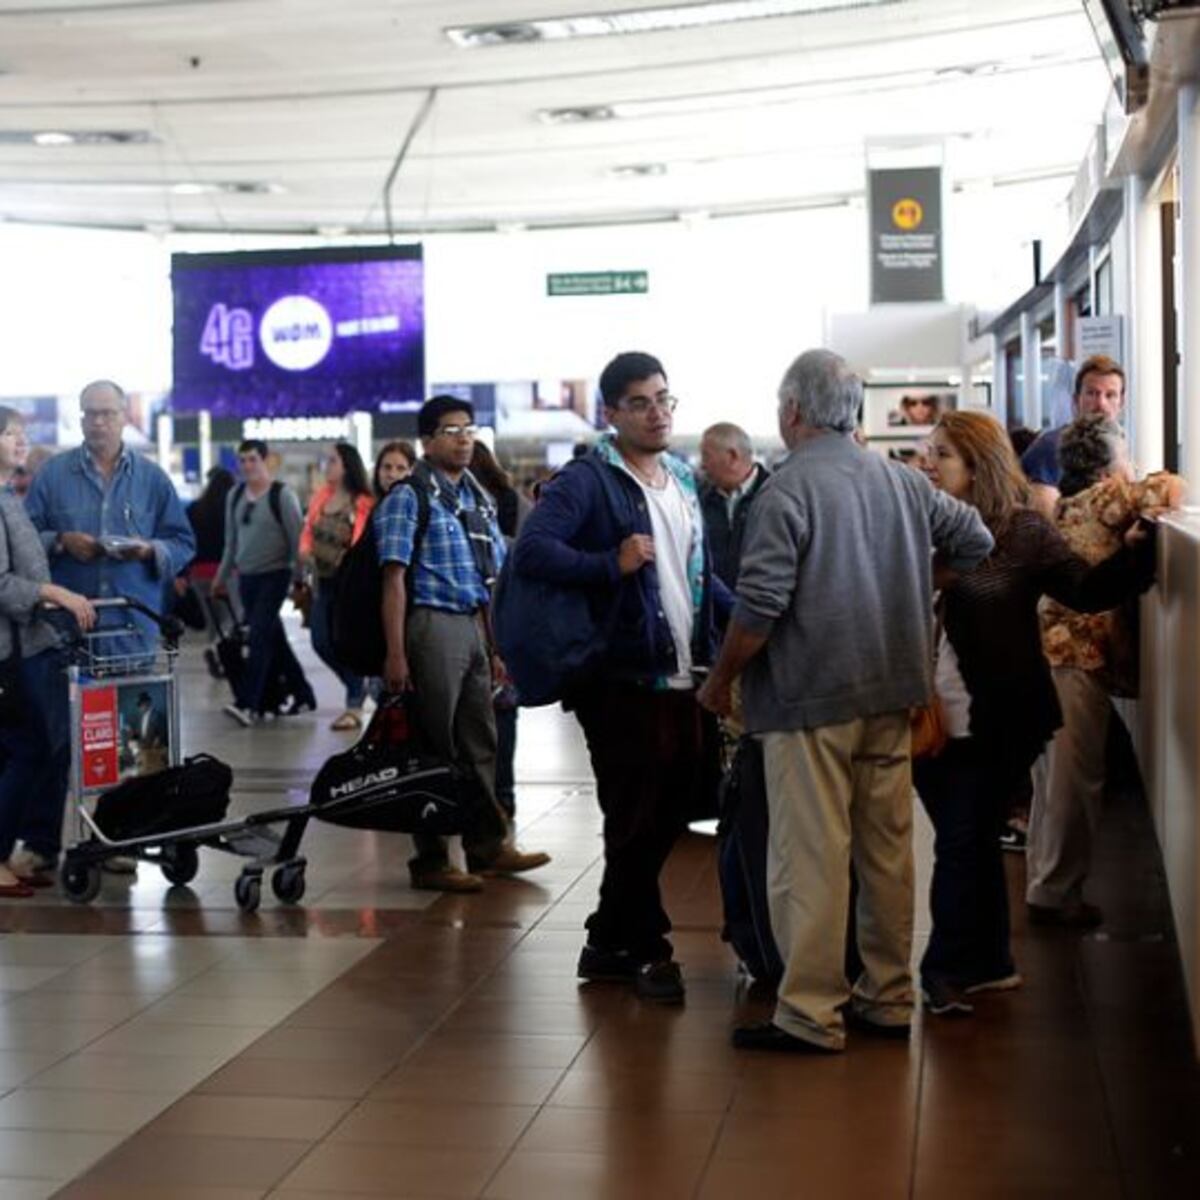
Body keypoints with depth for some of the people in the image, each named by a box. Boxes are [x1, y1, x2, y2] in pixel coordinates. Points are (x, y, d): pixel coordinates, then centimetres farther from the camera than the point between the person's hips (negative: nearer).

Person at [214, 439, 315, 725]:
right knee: (273, 639, 10)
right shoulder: (235, 495, 10)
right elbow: (231, 541, 19)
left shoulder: (282, 495, -7)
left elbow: (297, 539, -7)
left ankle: (248, 704, -19)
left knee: (260, 636, -14)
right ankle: (303, 695, 21)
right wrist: (222, 576, 19)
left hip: (275, 574, -6)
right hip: (247, 576, 6)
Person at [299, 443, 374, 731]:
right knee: (321, 642, 6)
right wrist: (305, 550, -4)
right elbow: (308, 529, 14)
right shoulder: (321, 496, 8)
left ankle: (355, 707, 7)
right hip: (323, 580, 7)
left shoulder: (363, 503, -12)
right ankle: (357, 688, 28)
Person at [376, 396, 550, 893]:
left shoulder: (478, 498, 15)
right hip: (433, 624, -7)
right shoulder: (409, 497, -7)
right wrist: (395, 655, -19)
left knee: (480, 741, 14)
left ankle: (487, 845, 26)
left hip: (474, 627, 7)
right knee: (435, 746, -1)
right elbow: (395, 578, -13)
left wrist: (495, 647, 14)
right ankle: (430, 861, 7)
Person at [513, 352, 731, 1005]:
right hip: (624, 679, -8)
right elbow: (531, 548, -22)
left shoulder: (683, 481, 16)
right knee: (636, 821, 1)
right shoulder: (588, 479, -9)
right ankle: (646, 949, 16)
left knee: (669, 813, 14)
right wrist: (612, 564, -26)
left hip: (682, 678, 8)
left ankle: (609, 944, 27)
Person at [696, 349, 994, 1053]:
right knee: (888, 848, 13)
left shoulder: (789, 488, -12)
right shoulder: (903, 482, 8)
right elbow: (975, 541, 18)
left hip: (810, 698, -7)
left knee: (809, 857, -2)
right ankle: (888, 998, 22)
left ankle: (810, 1015, 3)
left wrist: (721, 681, -5)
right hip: (891, 695, 7)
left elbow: (761, 604, -18)